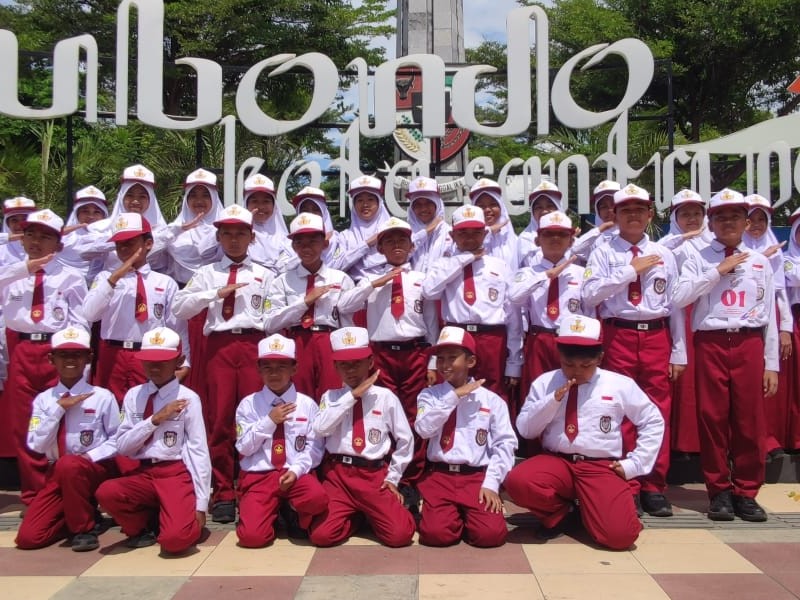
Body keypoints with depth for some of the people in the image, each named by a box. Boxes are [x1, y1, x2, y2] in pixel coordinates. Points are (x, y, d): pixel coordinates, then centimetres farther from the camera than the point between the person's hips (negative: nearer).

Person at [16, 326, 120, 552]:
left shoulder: (103, 396, -6)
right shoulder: (43, 399, 2)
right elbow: (36, 445, -7)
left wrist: (90, 456, -17)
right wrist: (58, 409, -14)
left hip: (97, 469, -3)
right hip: (58, 474, 3)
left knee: (69, 465, -39)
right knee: (28, 537, -12)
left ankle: (84, 528, -17)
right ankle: (77, 514, 15)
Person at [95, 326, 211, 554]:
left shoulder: (188, 398, -5)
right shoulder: (134, 396, 6)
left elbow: (199, 449, -7)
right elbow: (122, 446, 1)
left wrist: (200, 504, -10)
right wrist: (155, 419, -13)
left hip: (177, 474, -4)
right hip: (143, 474, 4)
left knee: (175, 539, -27)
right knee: (106, 492, -27)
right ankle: (145, 526, 2)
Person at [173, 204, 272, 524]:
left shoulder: (264, 275, 14)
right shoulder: (207, 273, 12)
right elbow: (179, 307, 0)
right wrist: (216, 293, -8)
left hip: (254, 345, 0)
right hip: (219, 346, 0)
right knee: (219, 420, 0)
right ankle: (223, 494, 9)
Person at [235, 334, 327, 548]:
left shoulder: (307, 404, 3)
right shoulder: (249, 404, 4)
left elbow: (314, 447, 0)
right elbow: (244, 447, -1)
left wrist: (296, 470, -16)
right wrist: (269, 421, -11)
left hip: (297, 474, 0)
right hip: (258, 476, 0)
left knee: (317, 497, -34)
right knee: (252, 536, -21)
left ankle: (297, 515, 2)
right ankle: (274, 512, 14)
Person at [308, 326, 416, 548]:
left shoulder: (385, 397, 1)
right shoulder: (331, 397, 7)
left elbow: (405, 440, 6)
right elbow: (320, 428, -13)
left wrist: (392, 477, 3)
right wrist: (351, 395, -12)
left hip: (374, 475, -1)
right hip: (337, 474, 1)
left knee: (399, 535, -19)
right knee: (321, 535, -18)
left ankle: (370, 514, 15)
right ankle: (354, 516, 15)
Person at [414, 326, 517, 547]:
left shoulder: (491, 400, 3)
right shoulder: (429, 395, 7)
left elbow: (504, 444, -1)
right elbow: (424, 429, -11)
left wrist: (491, 483, -12)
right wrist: (453, 396, -10)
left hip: (477, 477, 0)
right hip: (439, 476, 0)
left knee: (490, 534, -22)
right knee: (436, 533, -23)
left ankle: (467, 515, 12)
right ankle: (455, 516, 11)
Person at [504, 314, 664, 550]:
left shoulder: (620, 384, 2)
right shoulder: (545, 383, 5)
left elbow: (653, 422, 10)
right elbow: (524, 429, 1)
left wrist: (634, 464, 1)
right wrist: (552, 400, -13)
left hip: (602, 468, -1)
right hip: (556, 462, 2)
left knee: (620, 535, -27)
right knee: (517, 482, -32)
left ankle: (586, 510, 11)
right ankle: (562, 513, 1)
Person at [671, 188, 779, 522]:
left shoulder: (760, 262, 13)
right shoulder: (699, 259, 6)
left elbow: (769, 315, 11)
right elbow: (680, 298, -10)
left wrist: (771, 364, 7)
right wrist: (718, 271, -10)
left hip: (749, 345, 2)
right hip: (711, 344, -2)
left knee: (749, 420, 4)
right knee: (713, 418, 1)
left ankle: (746, 492, 17)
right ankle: (719, 491, 14)